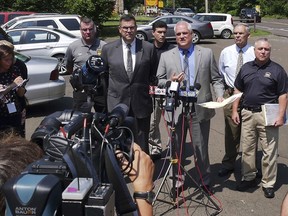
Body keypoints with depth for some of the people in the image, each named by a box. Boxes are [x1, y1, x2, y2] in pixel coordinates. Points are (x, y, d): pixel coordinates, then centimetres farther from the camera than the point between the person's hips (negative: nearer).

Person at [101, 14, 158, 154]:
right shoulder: (108, 49, 1)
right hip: (117, 104, 0)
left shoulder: (148, 48, 0)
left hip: (141, 104, 0)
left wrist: (146, 88, 6)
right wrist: (109, 90, 13)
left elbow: (154, 74, 11)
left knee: (141, 143, 8)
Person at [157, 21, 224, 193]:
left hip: (200, 109, -1)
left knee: (201, 147, 6)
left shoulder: (207, 54, 6)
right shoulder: (166, 56, 6)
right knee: (177, 148, 11)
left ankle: (205, 182, 23)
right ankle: (177, 179, 29)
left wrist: (220, 95, -10)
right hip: (176, 109, 1)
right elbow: (159, 82, 8)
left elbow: (216, 79, 7)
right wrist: (171, 81, -13)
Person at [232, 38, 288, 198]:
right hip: (247, 113, 4)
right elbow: (238, 90, 14)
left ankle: (268, 184, 13)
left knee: (269, 151, 1)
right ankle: (249, 178, 27)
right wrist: (235, 110, 7)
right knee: (247, 148, 12)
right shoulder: (246, 68, 9)